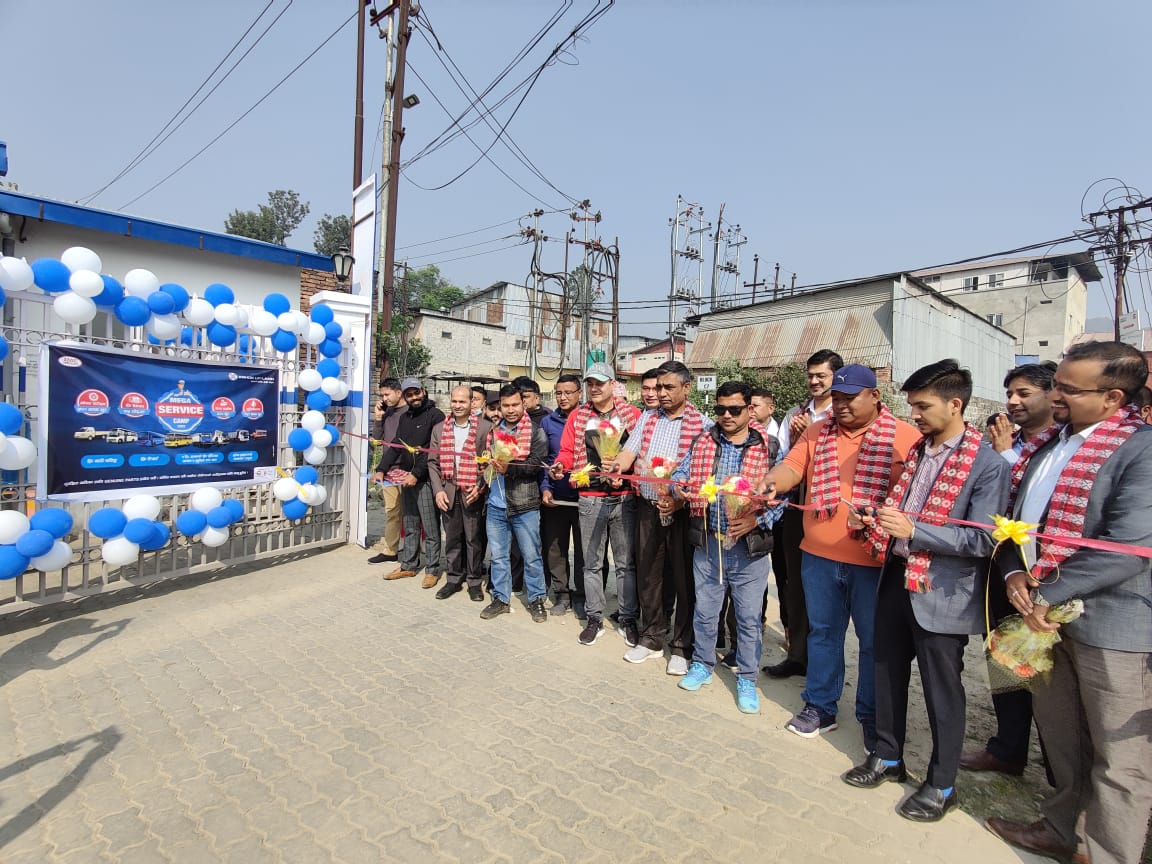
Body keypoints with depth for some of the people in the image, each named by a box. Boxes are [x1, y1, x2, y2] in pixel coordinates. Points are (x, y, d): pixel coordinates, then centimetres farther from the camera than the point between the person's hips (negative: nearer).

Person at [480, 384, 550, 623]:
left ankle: (536, 599, 22)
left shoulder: (535, 431, -6)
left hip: (524, 505, -4)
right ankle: (500, 598, 28)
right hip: (496, 505, 5)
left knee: (531, 556, 6)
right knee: (498, 555, 14)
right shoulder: (493, 431, 11)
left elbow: (536, 464, -16)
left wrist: (509, 468, -26)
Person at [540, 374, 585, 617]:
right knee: (555, 548, 10)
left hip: (583, 495, -3)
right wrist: (545, 488, -2)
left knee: (582, 549, 8)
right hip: (554, 497, 3)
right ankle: (561, 594, 25)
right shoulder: (548, 422, 6)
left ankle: (580, 596, 23)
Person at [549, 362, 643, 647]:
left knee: (626, 563, 8)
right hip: (590, 499, 2)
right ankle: (595, 619, 24)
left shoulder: (632, 414, 2)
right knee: (592, 563, 11)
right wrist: (560, 464, -14)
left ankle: (629, 620, 21)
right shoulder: (577, 416, 8)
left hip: (624, 498, -2)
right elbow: (568, 451, 7)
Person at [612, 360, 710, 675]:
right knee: (647, 573, 13)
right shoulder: (648, 418, 10)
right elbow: (630, 450, 0)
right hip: (648, 507, 5)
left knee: (684, 578, 5)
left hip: (682, 510, -4)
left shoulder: (702, 424, -5)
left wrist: (679, 501, -20)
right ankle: (652, 638, 30)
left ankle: (682, 647, 21)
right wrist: (619, 464, -22)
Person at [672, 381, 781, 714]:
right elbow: (683, 477, 7)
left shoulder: (768, 447, -5)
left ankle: (747, 679, 28)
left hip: (749, 545, -2)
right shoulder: (702, 442, 5)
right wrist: (672, 497, -15)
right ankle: (702, 664, 37)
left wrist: (757, 520, -21)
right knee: (704, 609, 16)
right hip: (707, 541, 3)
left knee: (749, 616, 10)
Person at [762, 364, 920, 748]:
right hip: (818, 556, 3)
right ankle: (820, 707, 33)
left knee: (873, 640, 12)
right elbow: (791, 468, -3)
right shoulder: (817, 432, 6)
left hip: (874, 559, -3)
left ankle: (872, 717, 32)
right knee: (822, 632, 16)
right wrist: (768, 483, -24)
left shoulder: (905, 437, -5)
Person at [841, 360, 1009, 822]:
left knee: (942, 691, 10)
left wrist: (913, 530, -25)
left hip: (941, 594, -7)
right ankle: (888, 757, 39)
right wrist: (873, 520, -1)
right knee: (888, 673, 18)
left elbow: (983, 541, -19)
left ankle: (941, 785, 31)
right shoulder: (918, 449, 9)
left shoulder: (987, 464, -14)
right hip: (896, 578, 7)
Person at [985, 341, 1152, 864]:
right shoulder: (1046, 443, 9)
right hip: (1043, 611, 7)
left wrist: (1047, 595, -18)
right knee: (1060, 740, 22)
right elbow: (1018, 516, 14)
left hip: (1109, 622, -7)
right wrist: (1014, 572, -3)